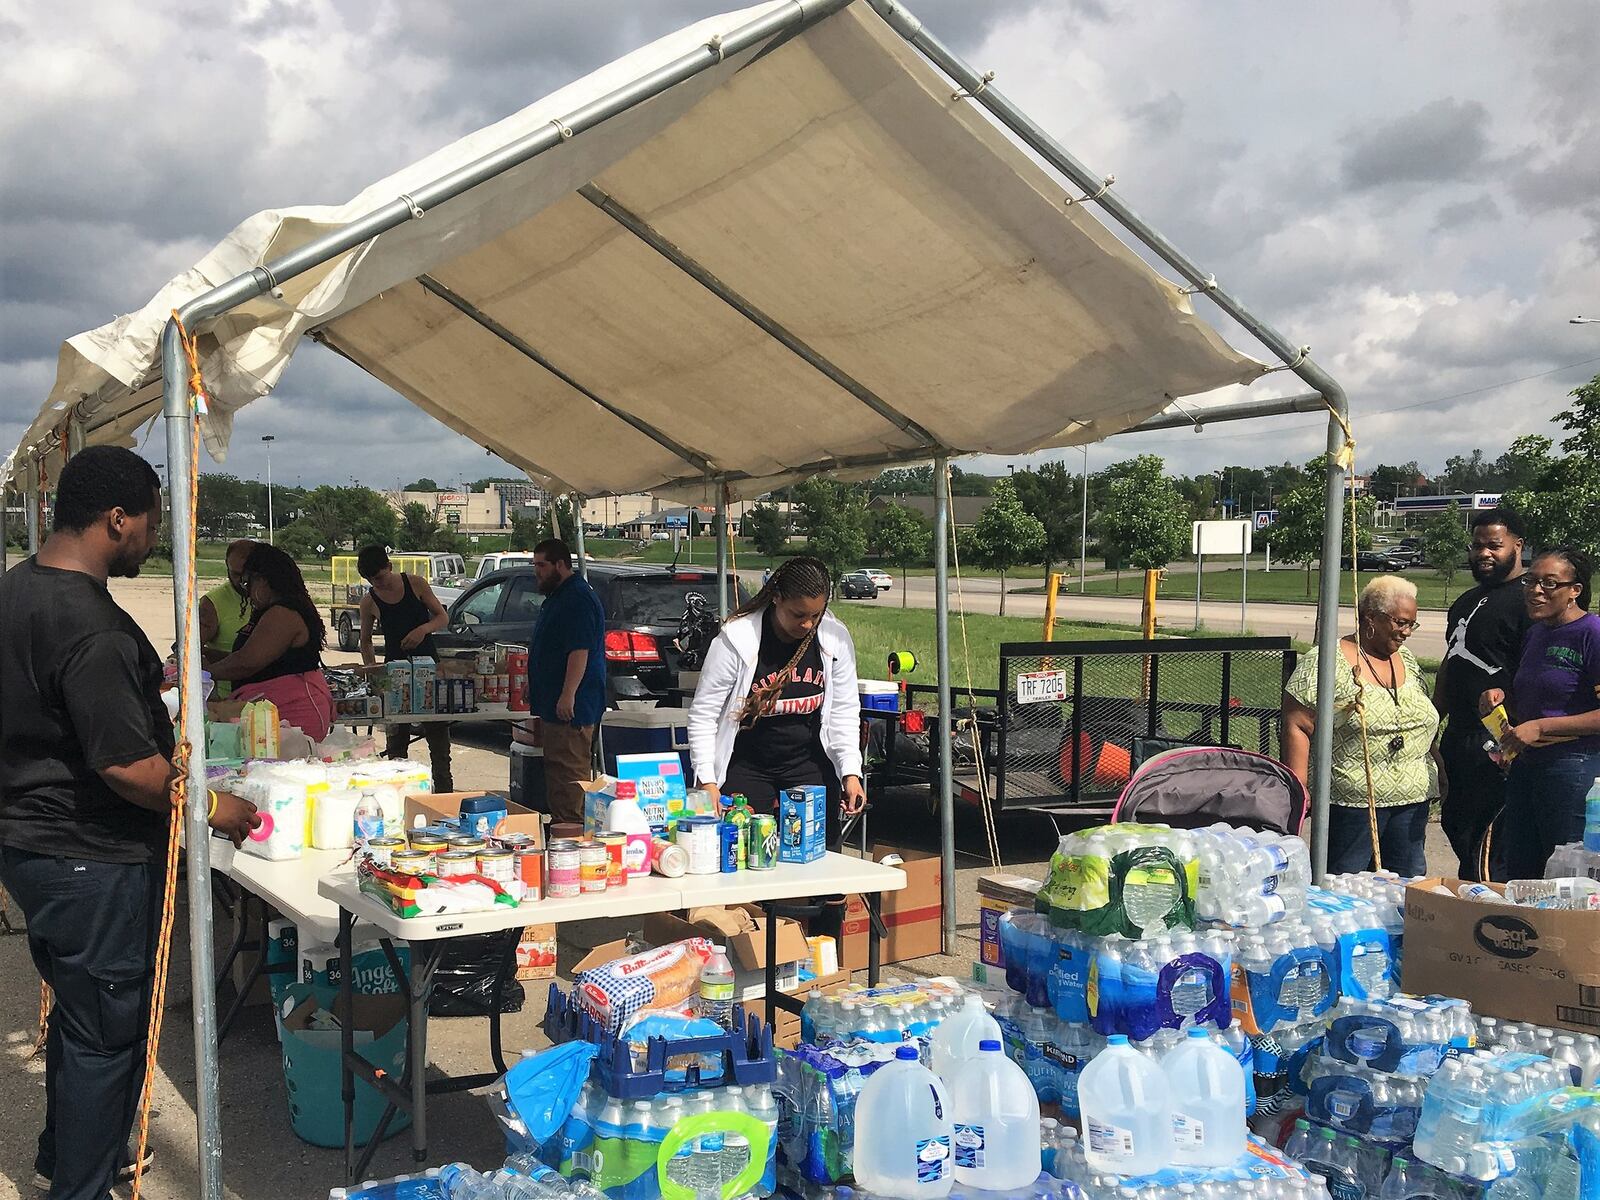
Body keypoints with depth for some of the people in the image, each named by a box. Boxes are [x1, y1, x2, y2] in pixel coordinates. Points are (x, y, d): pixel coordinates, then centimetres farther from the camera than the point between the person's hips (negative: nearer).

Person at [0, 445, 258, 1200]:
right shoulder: (91, 625, -26)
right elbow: (126, 765, -26)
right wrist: (210, 809, -13)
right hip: (94, 862, -10)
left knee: (79, 1010, 25)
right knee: (107, 1031, 6)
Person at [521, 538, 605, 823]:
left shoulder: (577, 599, -16)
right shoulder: (558, 596, 19)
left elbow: (580, 651, -24)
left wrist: (568, 695, -27)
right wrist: (534, 686, 30)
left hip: (570, 706, -11)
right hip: (553, 703, 11)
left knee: (570, 769, -9)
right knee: (556, 766, 14)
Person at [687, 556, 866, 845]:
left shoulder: (836, 639, -6)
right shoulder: (737, 640, -17)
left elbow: (844, 711, 3)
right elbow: (702, 715, -11)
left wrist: (851, 772, -7)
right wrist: (707, 782, -17)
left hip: (810, 767, 3)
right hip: (746, 768, -3)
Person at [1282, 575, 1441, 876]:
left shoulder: (1408, 662, 14)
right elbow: (1297, 727, -12)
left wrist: (1439, 774, 15)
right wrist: (1298, 791, -17)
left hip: (1412, 803, 7)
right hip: (1351, 803, -6)